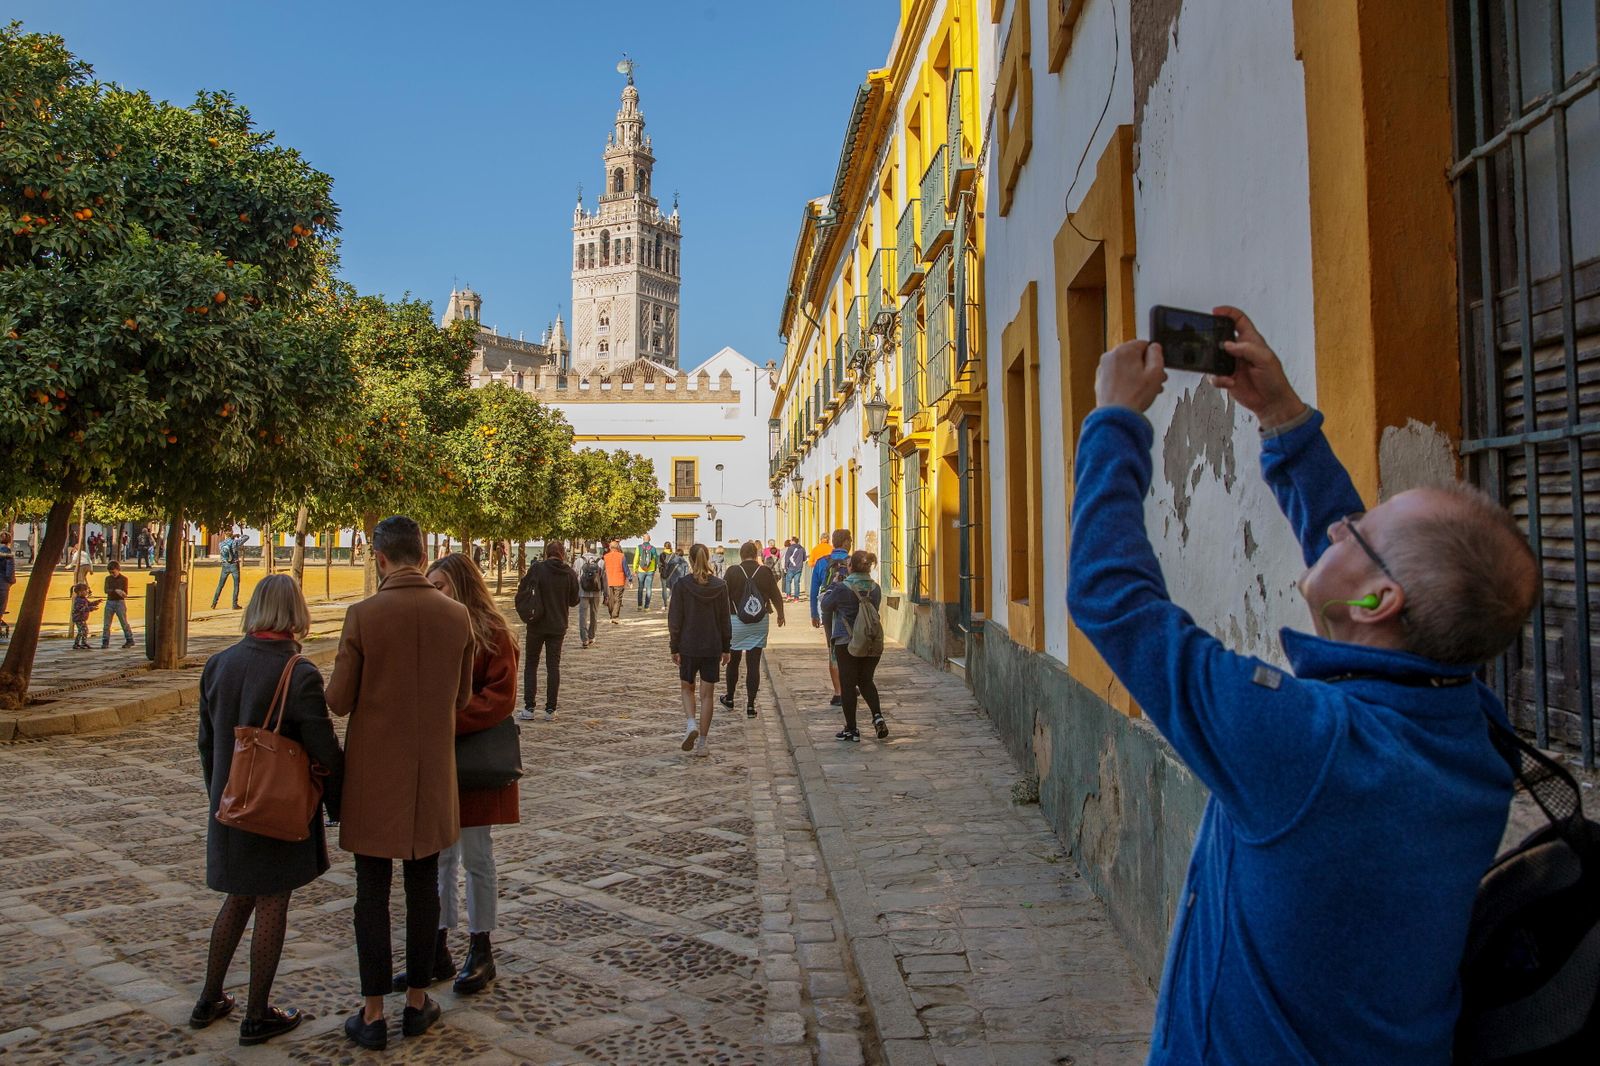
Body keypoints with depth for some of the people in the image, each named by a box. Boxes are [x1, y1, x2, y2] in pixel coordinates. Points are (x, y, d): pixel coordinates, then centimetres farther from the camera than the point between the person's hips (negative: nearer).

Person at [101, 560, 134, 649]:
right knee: (106, 624, 2)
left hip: (120, 602, -3)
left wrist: (123, 593, -29)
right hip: (109, 602, 3)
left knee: (124, 622, -1)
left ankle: (129, 640, 6)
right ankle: (105, 642, 7)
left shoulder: (124, 578, -2)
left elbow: (125, 593, -5)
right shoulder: (108, 578, 6)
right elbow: (106, 590, -8)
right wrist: (116, 590, -26)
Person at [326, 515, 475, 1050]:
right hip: (433, 771, 3)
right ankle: (417, 1001, 25)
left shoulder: (363, 615, -14)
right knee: (424, 887, 13)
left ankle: (373, 1013, 17)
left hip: (374, 774, -3)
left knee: (372, 892, 8)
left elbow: (338, 701, -8)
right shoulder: (457, 616, -4)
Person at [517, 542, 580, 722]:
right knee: (553, 666, 9)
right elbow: (574, 601, 3)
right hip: (558, 626, 2)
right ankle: (550, 709, 7)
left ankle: (528, 708, 5)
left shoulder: (537, 569, -12)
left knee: (531, 665, 9)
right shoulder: (570, 573, -5)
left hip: (537, 626, -2)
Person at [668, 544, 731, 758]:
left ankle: (691, 723, -7)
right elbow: (725, 620, 2)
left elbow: (675, 619, -7)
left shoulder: (682, 585, -9)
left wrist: (674, 648, 0)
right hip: (712, 648, 1)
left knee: (687, 688, 18)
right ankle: (701, 743, 9)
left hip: (688, 646, -1)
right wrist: (726, 648, 10)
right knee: (707, 694, 8)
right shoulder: (720, 586, -3)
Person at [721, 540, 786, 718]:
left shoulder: (732, 572, -7)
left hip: (735, 622, 0)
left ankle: (729, 698, 29)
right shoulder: (766, 572, -4)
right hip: (759, 623, 1)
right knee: (754, 663, 3)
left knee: (733, 661, 16)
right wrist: (780, 615, 21)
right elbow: (776, 596, 4)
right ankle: (750, 704, 1)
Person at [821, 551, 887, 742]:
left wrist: (831, 586, 20)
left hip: (846, 642, -4)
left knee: (848, 685, 6)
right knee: (866, 681, 20)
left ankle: (851, 730, 11)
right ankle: (877, 715, 0)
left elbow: (826, 605, 2)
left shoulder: (842, 588, -14)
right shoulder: (875, 588, 0)